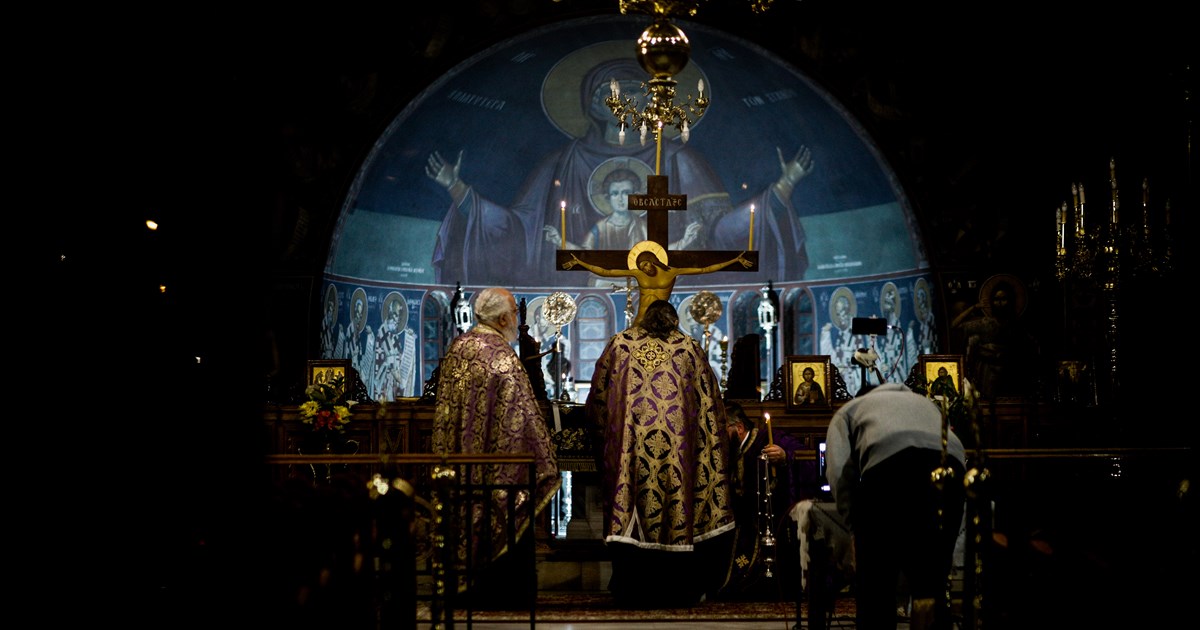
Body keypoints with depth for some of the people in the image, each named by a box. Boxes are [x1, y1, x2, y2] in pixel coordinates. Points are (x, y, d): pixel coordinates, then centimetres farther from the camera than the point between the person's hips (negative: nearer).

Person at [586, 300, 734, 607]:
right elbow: (711, 402, 13)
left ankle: (634, 590, 8)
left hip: (629, 446, 0)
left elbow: (597, 398, 14)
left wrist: (607, 426, 30)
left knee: (631, 505, 5)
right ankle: (679, 590, 11)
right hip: (678, 445, 0)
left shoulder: (620, 343, 9)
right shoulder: (690, 347, 9)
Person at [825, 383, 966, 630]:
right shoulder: (923, 401, 45)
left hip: (890, 463, -4)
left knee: (875, 586, 8)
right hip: (951, 467, 4)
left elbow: (838, 470, 11)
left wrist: (855, 526, 13)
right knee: (933, 587, 15)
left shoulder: (849, 409, 32)